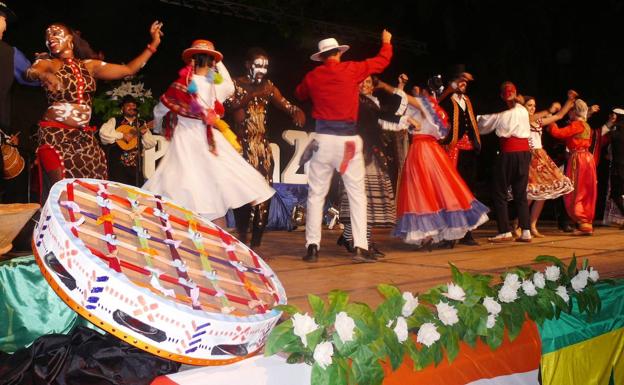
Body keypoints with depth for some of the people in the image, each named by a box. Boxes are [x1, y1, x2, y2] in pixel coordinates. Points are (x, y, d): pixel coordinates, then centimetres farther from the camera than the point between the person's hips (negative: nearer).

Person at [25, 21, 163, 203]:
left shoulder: (89, 65, 14)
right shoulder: (47, 63, 3)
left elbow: (129, 69, 12)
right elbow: (30, 71, -21)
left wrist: (153, 45, 9)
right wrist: (43, 75, -46)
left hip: (84, 136, 4)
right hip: (55, 134, -4)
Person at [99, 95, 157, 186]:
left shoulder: (142, 124, 12)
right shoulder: (115, 121, 4)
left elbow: (151, 144, 7)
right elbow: (103, 132, -13)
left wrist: (145, 133, -11)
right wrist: (122, 135, -17)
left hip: (135, 165, 3)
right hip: (118, 165, -3)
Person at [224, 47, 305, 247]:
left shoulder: (268, 86, 13)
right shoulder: (236, 84, 2)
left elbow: (285, 104, 2)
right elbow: (230, 105, -16)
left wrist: (297, 111, -20)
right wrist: (254, 95, -27)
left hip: (262, 146, 4)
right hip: (241, 146, -4)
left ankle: (256, 244, 6)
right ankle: (242, 243, -5)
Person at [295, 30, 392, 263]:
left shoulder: (312, 76, 7)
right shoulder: (351, 70, 2)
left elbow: (300, 94, 28)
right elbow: (382, 61, 15)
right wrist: (386, 43, 33)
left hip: (323, 139, 2)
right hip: (349, 139, -1)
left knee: (316, 194, 6)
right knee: (357, 194, 3)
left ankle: (312, 247, 2)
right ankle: (360, 247, -3)